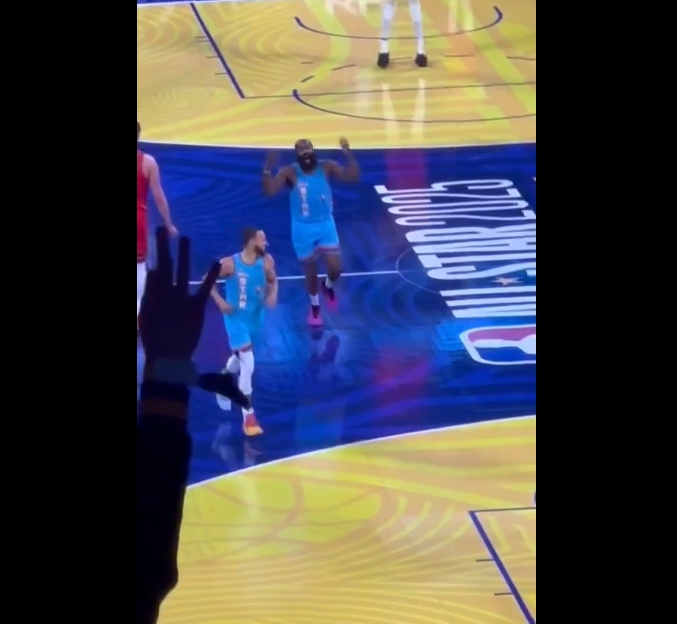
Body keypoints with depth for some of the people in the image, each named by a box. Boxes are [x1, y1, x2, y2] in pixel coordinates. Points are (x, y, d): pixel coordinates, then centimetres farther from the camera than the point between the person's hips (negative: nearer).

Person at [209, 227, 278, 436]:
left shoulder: (266, 261, -10)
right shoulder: (230, 264, -21)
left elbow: (273, 281, 9)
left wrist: (272, 295, -12)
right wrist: (219, 301, -18)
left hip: (255, 317, 6)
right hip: (236, 317, -6)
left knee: (241, 357, 26)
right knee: (248, 364, -15)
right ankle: (248, 416, -7)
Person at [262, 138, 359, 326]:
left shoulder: (326, 167, -8)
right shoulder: (289, 172, -13)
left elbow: (354, 177, -15)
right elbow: (269, 191, -25)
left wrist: (348, 154, -28)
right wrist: (268, 168, -39)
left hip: (325, 224, 1)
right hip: (303, 228, -1)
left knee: (335, 269, -7)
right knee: (310, 271, 11)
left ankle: (328, 286, 31)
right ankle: (314, 307, 35)